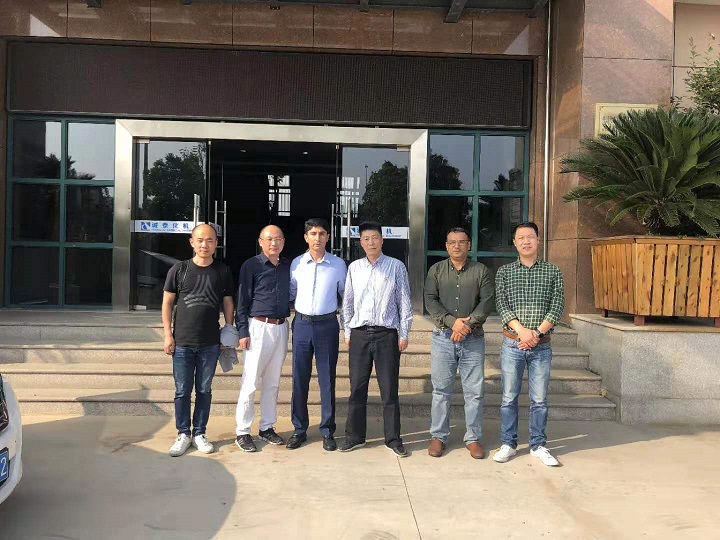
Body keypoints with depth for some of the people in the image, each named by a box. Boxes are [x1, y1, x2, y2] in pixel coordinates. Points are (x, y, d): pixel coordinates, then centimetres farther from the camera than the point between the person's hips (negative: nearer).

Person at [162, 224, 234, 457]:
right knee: (182, 391, 6)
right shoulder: (179, 269, 0)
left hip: (210, 343, 1)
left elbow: (228, 304, 8)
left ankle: (199, 433, 23)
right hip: (182, 342, -1)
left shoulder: (223, 272, 2)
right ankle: (183, 434, 20)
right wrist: (168, 335, -3)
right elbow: (167, 303, 2)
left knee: (204, 390, 10)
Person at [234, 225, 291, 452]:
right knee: (250, 383, -2)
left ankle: (267, 427, 23)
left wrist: (287, 321, 9)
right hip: (259, 327, -5)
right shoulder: (251, 265, -4)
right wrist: (243, 332, -10)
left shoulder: (287, 266, 10)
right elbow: (242, 301, -5)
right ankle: (242, 432, 8)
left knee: (272, 382, 12)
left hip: (281, 328, 5)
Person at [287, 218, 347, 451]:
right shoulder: (296, 263, 3)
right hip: (301, 324, 1)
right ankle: (299, 430, 20)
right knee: (299, 379, 7)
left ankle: (327, 431, 17)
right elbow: (290, 293, 12)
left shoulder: (338, 264, 0)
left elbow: (346, 294, 9)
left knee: (327, 380, 5)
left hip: (327, 325, -1)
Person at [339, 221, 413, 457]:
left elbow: (404, 302, 2)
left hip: (387, 334, -2)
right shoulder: (354, 268, 8)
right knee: (357, 388, 8)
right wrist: (347, 331, 9)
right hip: (360, 334, 2)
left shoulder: (396, 267, 1)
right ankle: (354, 436, 20)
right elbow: (347, 302, 13)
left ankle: (393, 438, 15)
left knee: (389, 389, 3)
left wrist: (403, 335, -1)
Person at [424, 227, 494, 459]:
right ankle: (438, 436, 16)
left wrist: (468, 323, -16)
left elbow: (488, 301, -3)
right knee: (441, 390, 5)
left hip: (473, 338, 0)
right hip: (443, 336, 0)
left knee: (474, 391, 4)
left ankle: (473, 438, 15)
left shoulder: (481, 271, 6)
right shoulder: (436, 270, 7)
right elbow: (430, 300, -3)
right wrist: (452, 321, -16)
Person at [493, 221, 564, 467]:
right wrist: (522, 330, -18)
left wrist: (538, 332, -15)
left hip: (541, 345, 0)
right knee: (509, 397, 6)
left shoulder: (553, 272, 5)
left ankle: (538, 445, 21)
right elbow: (502, 305, -4)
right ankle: (508, 444, 19)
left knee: (539, 399, 7)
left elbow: (557, 306, -2)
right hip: (512, 343, 0)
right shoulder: (504, 272, 5)